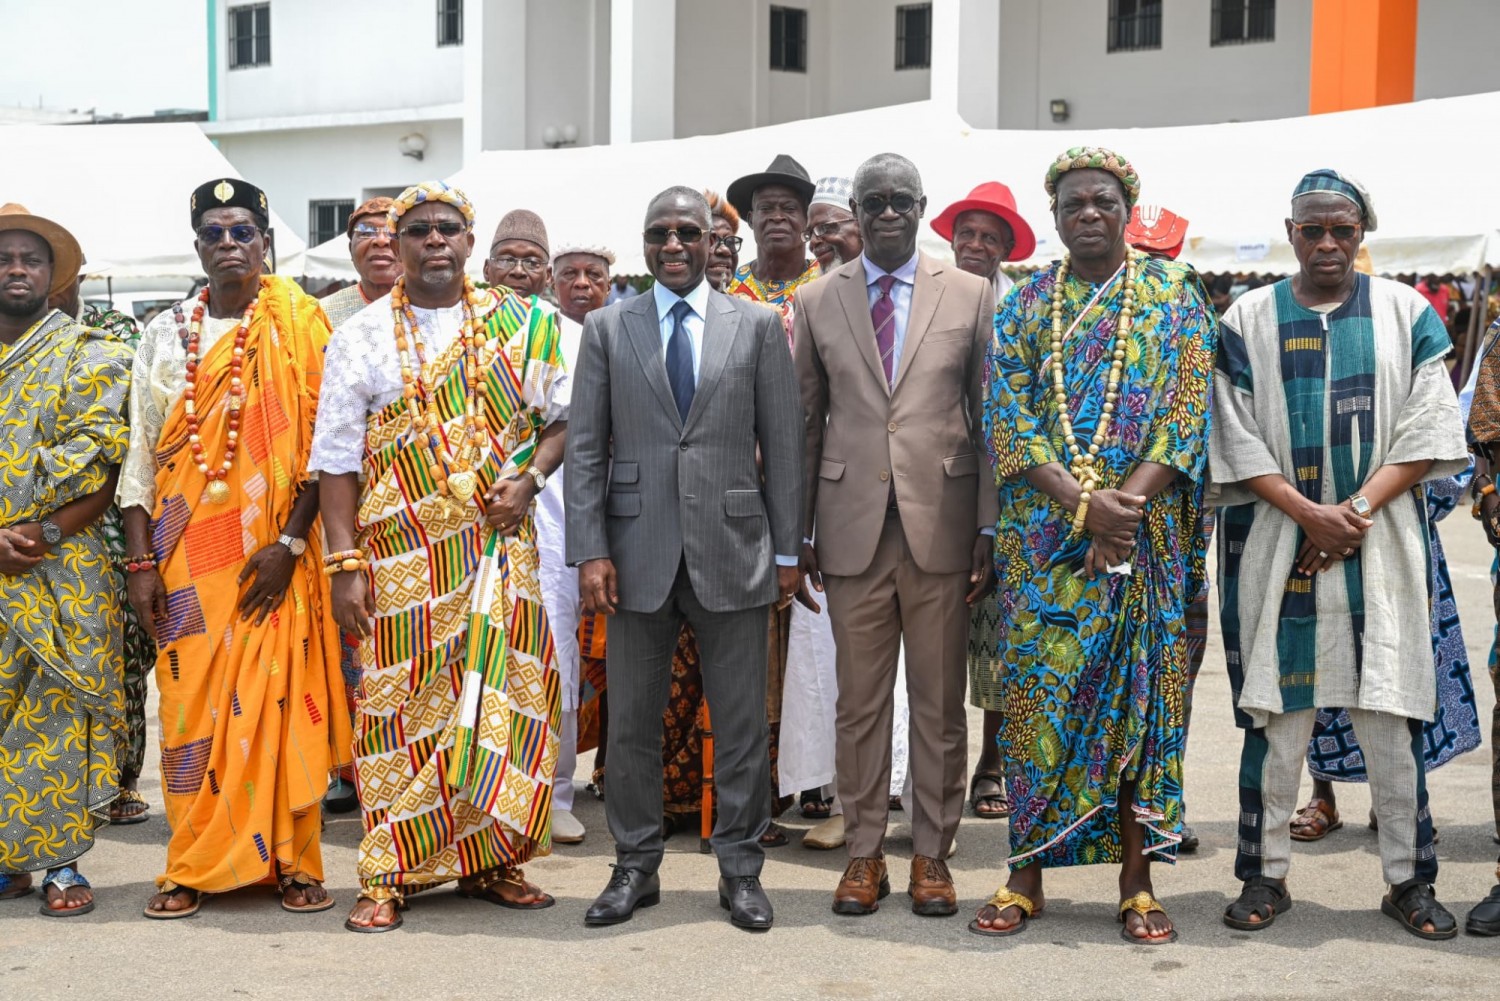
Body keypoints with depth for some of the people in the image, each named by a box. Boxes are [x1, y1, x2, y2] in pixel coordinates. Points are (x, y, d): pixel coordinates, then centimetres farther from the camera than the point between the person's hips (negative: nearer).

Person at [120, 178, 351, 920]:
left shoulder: (300, 328, 3)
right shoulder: (165, 336, 11)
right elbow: (142, 453, 9)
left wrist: (290, 542, -12)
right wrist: (140, 562, 1)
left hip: (275, 551, -2)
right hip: (187, 550, 2)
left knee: (281, 696, -3)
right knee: (190, 702, 1)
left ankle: (290, 860, 7)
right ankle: (195, 867, 10)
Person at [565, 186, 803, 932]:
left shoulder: (757, 326, 6)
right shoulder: (607, 328, 6)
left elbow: (782, 443, 5)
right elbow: (585, 447, 3)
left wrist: (787, 550, 2)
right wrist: (589, 550, -6)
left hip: (731, 549, 0)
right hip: (639, 550, 1)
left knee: (741, 723, 5)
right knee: (632, 721, 8)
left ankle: (740, 868, 18)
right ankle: (635, 868, 21)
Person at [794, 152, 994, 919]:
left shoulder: (970, 296, 5)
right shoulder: (817, 302, 8)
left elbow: (989, 417, 4)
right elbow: (805, 422, 9)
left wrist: (989, 528, 0)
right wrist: (799, 532, 5)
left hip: (941, 524, 0)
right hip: (852, 527, 1)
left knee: (940, 701, 6)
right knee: (859, 700, 6)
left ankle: (931, 853, 17)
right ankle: (863, 851, 17)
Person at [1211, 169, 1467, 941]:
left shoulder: (1406, 313, 7)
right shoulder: (1249, 319, 6)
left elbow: (1427, 429, 1)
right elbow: (1236, 441, 1)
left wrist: (1357, 510, -11)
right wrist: (1309, 513, -11)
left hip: (1380, 544, 0)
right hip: (1275, 544, 0)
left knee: (1389, 716, 1)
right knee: (1273, 713, 2)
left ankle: (1409, 879, 11)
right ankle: (1265, 873, 12)